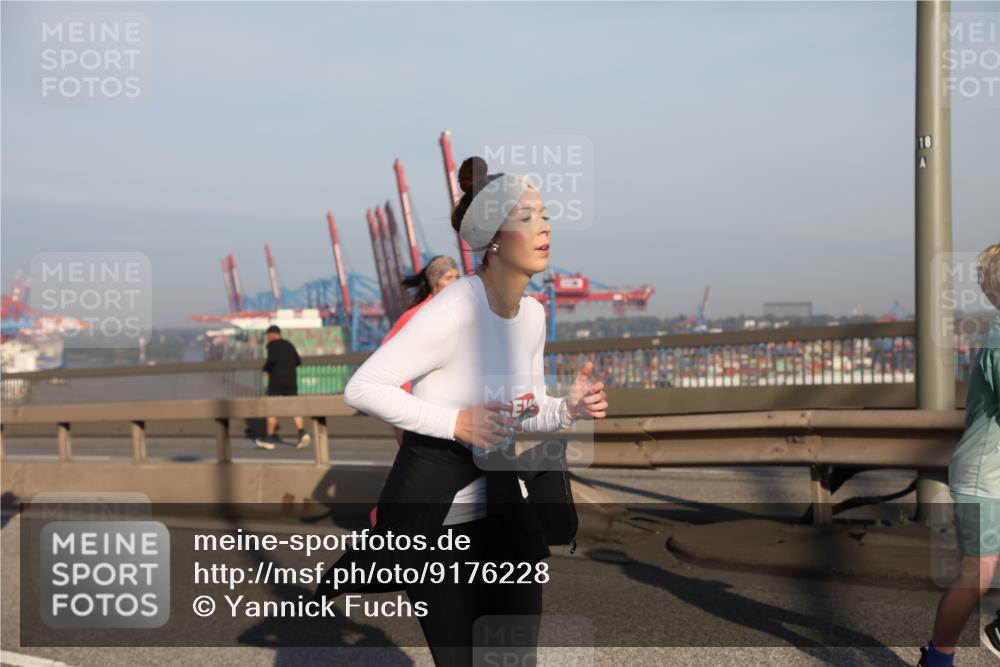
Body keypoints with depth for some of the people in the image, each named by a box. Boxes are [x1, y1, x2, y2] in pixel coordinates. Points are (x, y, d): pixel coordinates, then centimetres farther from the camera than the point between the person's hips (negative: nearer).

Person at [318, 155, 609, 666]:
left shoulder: (533, 314, 3)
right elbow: (361, 388, -21)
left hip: (502, 504, 7)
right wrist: (455, 422, -28)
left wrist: (569, 410, -8)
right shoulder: (452, 311, -22)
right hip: (431, 514, -7)